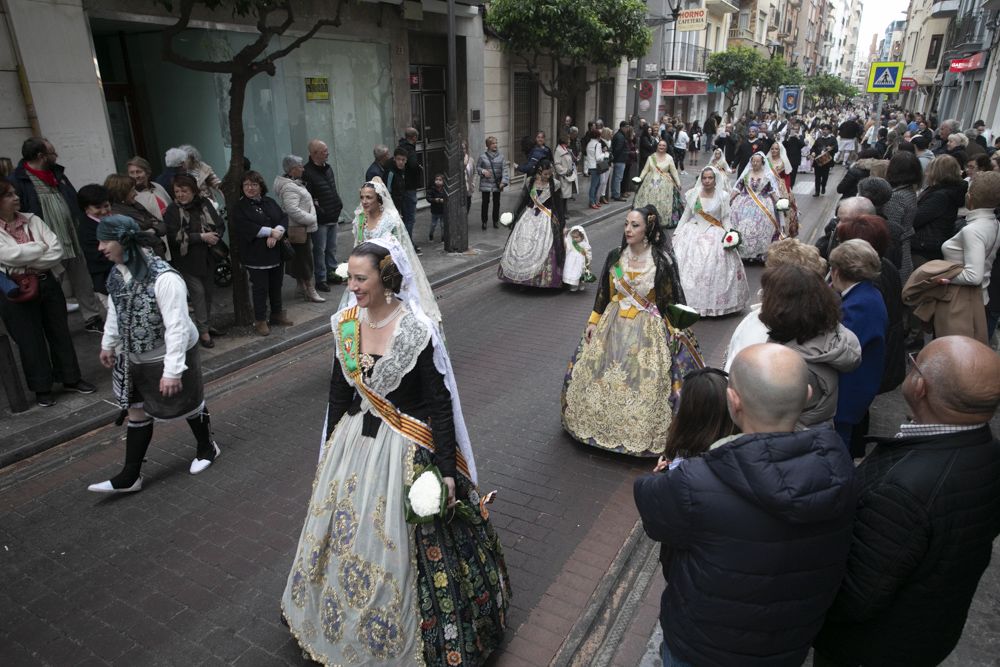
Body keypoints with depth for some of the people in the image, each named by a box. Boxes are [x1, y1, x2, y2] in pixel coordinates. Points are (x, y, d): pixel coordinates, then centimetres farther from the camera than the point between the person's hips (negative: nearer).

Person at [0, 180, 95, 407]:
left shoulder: (32, 220, 3)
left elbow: (57, 253, -6)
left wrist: (28, 264, -16)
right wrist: (42, 246, -9)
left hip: (47, 284, 4)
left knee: (60, 333, 13)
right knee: (30, 341, 6)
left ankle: (71, 379, 27)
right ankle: (42, 389, 20)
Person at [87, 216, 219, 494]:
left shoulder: (164, 278, -31)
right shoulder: (118, 273, -5)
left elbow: (177, 326, -30)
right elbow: (114, 310, 12)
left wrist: (173, 370, -30)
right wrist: (108, 344, 20)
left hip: (169, 355, -7)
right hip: (133, 356, 7)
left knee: (188, 404, 13)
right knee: (136, 411, 13)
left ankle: (207, 448, 39)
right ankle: (130, 476, 24)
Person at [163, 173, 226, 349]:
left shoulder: (205, 205, 2)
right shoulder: (172, 211, -7)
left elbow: (220, 225, 3)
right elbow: (175, 236, -16)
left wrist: (215, 237, -17)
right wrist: (201, 237, -21)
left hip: (208, 257, 4)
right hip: (188, 260, -4)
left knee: (208, 291, 13)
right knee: (197, 292, -5)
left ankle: (206, 324, 28)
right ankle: (203, 331, 2)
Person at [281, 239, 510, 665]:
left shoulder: (417, 331, -20)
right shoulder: (345, 325, -3)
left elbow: (440, 403, -15)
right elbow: (339, 393, 8)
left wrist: (446, 470, -16)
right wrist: (331, 450, 15)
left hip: (405, 451, -5)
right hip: (355, 442, 6)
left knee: (397, 547, 7)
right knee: (346, 538, 19)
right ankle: (344, 624, 46)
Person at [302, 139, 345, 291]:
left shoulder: (328, 168, 12)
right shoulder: (307, 172, -17)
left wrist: (338, 204, 14)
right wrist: (317, 209, -19)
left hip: (333, 217, 8)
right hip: (319, 220, -8)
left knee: (331, 248, 17)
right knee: (319, 250, 0)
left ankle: (331, 272, 30)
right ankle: (320, 279, 8)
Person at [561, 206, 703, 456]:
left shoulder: (662, 261, -12)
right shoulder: (615, 256, 0)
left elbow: (672, 300, -7)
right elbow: (603, 292, 9)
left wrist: (676, 331, -10)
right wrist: (593, 321, 7)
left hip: (649, 330, -4)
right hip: (614, 325, 4)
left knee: (646, 383, -3)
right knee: (602, 377, 9)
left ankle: (643, 433, 16)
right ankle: (603, 423, 30)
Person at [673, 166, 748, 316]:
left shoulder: (723, 196, -3)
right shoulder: (693, 193, 1)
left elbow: (725, 219, 1)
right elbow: (686, 215, 8)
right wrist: (677, 233, 5)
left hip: (714, 234, -2)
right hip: (693, 232, 2)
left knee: (713, 268, -9)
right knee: (686, 266, -2)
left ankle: (713, 302, 5)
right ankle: (688, 300, 11)